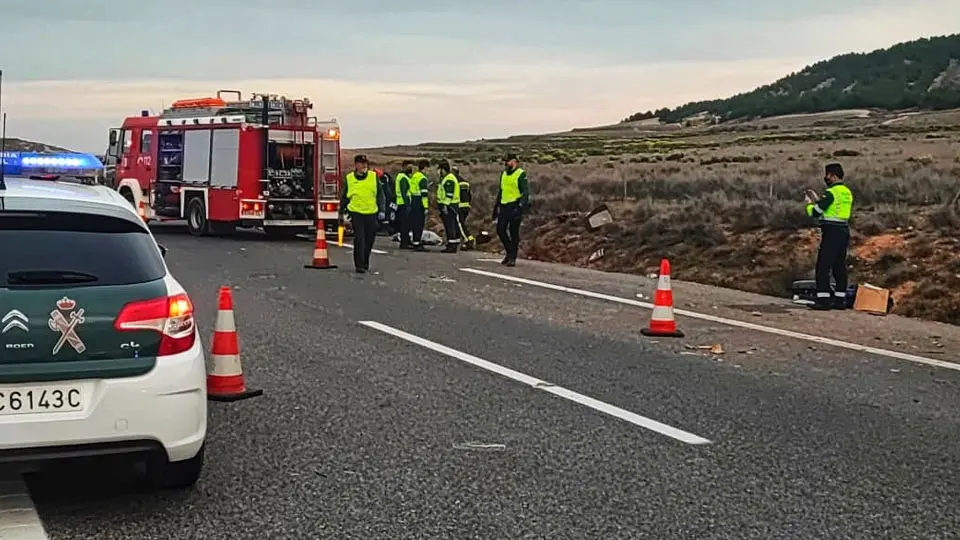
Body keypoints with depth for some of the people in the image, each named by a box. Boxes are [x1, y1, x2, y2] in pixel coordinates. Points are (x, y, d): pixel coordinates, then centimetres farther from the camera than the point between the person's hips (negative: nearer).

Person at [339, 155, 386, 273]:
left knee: (369, 241, 9)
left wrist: (382, 210, 0)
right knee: (359, 239, -11)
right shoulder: (349, 179, 2)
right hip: (356, 213, -2)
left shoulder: (374, 177, 4)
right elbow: (344, 197, 12)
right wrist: (341, 214, 14)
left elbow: (380, 195, 8)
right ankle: (359, 265, -6)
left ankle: (365, 263, 27)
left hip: (372, 213, 2)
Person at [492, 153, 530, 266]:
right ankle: (509, 252, 19)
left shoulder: (521, 174, -7)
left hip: (515, 206, -7)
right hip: (504, 206, 7)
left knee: (513, 232, -4)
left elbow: (526, 192, -13)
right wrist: (496, 206, 22)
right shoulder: (504, 174, 16)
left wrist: (521, 206, -23)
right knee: (500, 230, 2)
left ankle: (512, 258, 2)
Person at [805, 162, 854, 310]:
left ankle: (823, 300, -9)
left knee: (823, 267, -6)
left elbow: (815, 213, -13)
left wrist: (809, 203, 8)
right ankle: (840, 300, 13)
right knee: (840, 267, 11)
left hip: (832, 232, -9)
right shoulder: (847, 192, 14)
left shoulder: (831, 193, -13)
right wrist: (816, 200, 24)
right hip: (844, 231, 9)